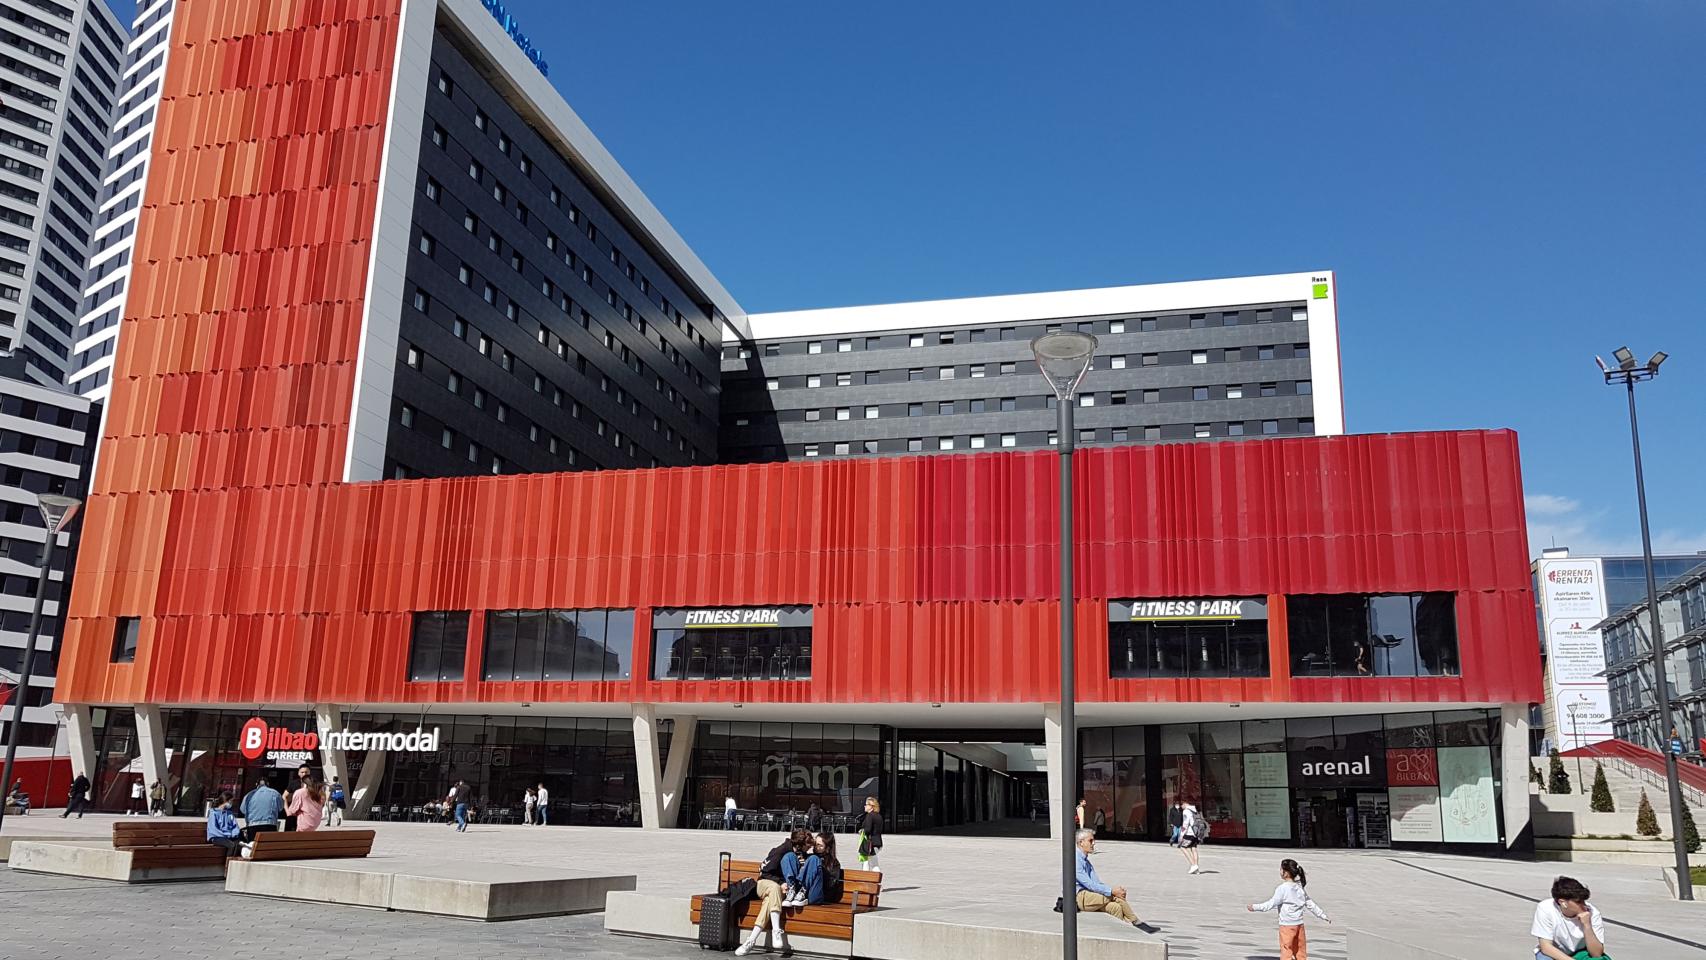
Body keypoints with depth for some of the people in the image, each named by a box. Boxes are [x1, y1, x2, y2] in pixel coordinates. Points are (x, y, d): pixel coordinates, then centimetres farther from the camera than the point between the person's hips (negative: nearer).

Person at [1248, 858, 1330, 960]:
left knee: (1286, 952, -4)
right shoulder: (1300, 888, 8)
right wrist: (1324, 915, 25)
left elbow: (1271, 904, -15)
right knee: (1300, 952, 13)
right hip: (1299, 925, 7)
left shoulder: (1282, 888, -13)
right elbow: (1310, 904, 14)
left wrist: (1255, 907, -9)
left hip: (1286, 925, -7)